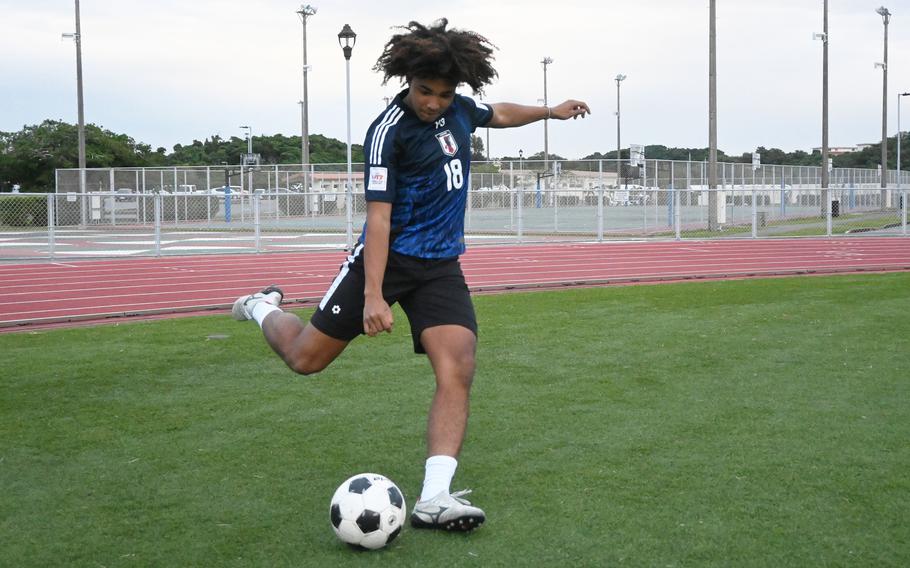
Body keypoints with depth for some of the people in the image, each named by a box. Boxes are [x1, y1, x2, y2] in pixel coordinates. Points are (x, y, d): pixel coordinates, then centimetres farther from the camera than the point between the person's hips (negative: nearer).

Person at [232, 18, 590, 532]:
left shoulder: (458, 108, 4)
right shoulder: (389, 131, -17)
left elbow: (498, 114, 30)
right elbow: (379, 216, -22)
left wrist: (550, 111, 33)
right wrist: (373, 294, -28)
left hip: (441, 266, 5)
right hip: (389, 257, -5)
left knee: (458, 369, -16)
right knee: (306, 357, 2)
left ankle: (433, 499, -17)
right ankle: (265, 307, 36)